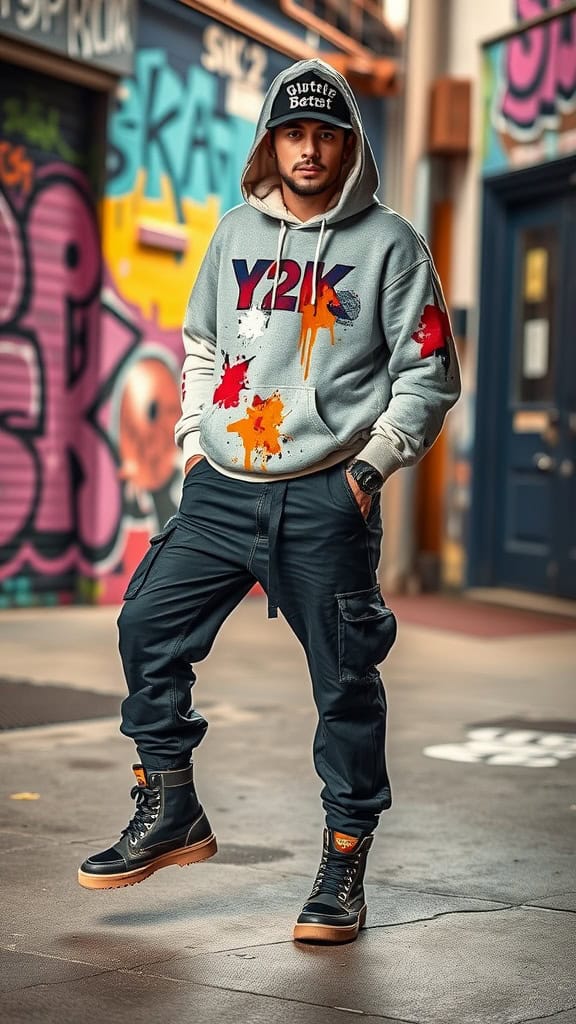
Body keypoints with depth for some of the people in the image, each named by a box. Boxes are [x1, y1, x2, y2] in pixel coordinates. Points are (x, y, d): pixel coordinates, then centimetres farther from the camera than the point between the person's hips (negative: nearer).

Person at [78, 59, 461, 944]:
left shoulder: (388, 242, 1)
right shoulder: (237, 232, 12)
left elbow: (430, 374, 1)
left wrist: (369, 466, -6)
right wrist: (195, 440, 12)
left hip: (326, 502, -4)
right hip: (220, 490, 4)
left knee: (345, 681, -1)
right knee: (149, 628, 2)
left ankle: (346, 862, 13)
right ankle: (171, 814, 18)